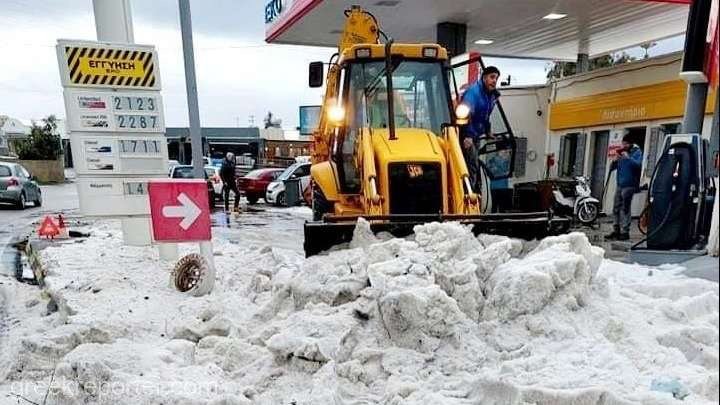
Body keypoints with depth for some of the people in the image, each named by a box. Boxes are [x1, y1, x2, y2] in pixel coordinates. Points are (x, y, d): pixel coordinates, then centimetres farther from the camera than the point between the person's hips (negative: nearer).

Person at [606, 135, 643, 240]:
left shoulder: (637, 152, -1)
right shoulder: (622, 152, 16)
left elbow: (638, 164, -19)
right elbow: (612, 168, 15)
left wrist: (628, 158, -26)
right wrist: (615, 161, -4)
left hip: (629, 185, -7)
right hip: (619, 184, 7)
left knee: (625, 209, -8)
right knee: (616, 209, 10)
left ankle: (625, 232, -4)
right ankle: (616, 231, 18)